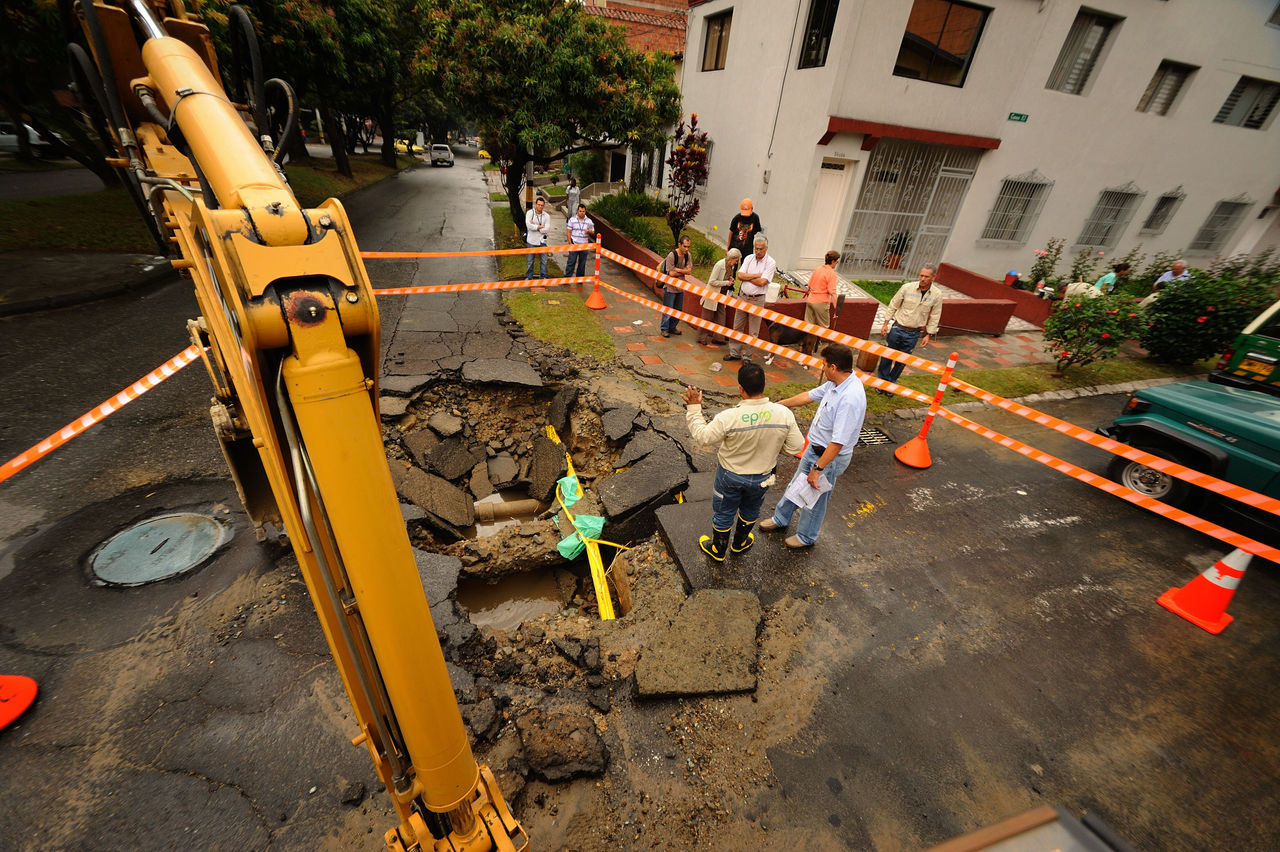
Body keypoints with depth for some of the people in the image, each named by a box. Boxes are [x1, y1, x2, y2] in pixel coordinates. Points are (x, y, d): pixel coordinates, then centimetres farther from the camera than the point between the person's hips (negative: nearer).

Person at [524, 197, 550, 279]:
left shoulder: (546, 216, -1)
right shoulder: (530, 213, -5)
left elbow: (547, 229, -13)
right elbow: (529, 225, -20)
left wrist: (535, 227, -16)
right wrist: (540, 227, -17)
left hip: (542, 241, 1)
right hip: (531, 241, -1)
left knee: (544, 260, 8)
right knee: (530, 260, 10)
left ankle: (543, 277, 23)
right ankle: (529, 277, 23)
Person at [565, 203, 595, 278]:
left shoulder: (589, 221, 5)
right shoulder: (572, 219, 1)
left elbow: (593, 233, 10)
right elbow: (568, 232, 2)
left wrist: (589, 232, -14)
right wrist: (570, 243, -8)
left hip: (584, 246, 2)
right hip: (574, 245, -2)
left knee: (582, 263, 8)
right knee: (571, 262, -5)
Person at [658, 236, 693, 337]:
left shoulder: (688, 255, -1)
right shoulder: (671, 255, -18)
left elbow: (689, 271, -7)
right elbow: (670, 273, -21)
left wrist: (677, 269, -20)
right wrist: (683, 270, -13)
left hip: (680, 286, 6)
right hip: (670, 286, -6)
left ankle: (672, 327, 29)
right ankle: (664, 329, 15)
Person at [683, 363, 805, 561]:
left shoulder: (729, 417, -32)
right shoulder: (784, 414, -22)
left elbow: (703, 437, -18)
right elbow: (795, 447, -12)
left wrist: (694, 408, -10)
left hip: (730, 476, -3)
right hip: (762, 478, 3)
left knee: (723, 514, 22)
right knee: (750, 510, 30)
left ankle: (718, 551, 44)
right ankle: (740, 543, 54)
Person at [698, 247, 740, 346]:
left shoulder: (731, 266, 4)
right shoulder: (720, 265, -21)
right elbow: (712, 281, -23)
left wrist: (730, 280, -2)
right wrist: (726, 283, -20)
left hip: (722, 295, 8)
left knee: (721, 316, 9)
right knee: (708, 317, 3)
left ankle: (717, 338, 17)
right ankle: (702, 339, 15)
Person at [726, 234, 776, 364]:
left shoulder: (771, 263, -7)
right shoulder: (749, 258, 6)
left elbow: (762, 282, -18)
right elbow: (740, 275, -6)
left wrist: (747, 277, -8)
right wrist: (757, 275, -11)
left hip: (757, 300, -4)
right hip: (743, 297, 4)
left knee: (753, 332, 3)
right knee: (737, 327, 8)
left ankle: (748, 357, 13)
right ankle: (735, 353, 20)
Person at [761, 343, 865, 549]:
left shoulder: (850, 398, -34)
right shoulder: (835, 384, -6)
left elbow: (838, 442, -32)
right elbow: (808, 396, 10)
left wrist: (817, 469, -27)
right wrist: (778, 405, 17)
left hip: (830, 457, -9)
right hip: (814, 448, 9)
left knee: (815, 498, 15)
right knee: (795, 485, 26)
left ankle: (806, 537, 41)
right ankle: (780, 518, 50)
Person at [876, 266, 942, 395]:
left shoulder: (936, 297, -4)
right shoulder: (907, 287, -7)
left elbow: (934, 318, 4)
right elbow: (893, 306, 0)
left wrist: (928, 335, 2)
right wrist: (886, 324, -1)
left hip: (913, 334, 1)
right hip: (897, 328, -1)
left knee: (901, 361, 8)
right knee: (887, 356, 6)